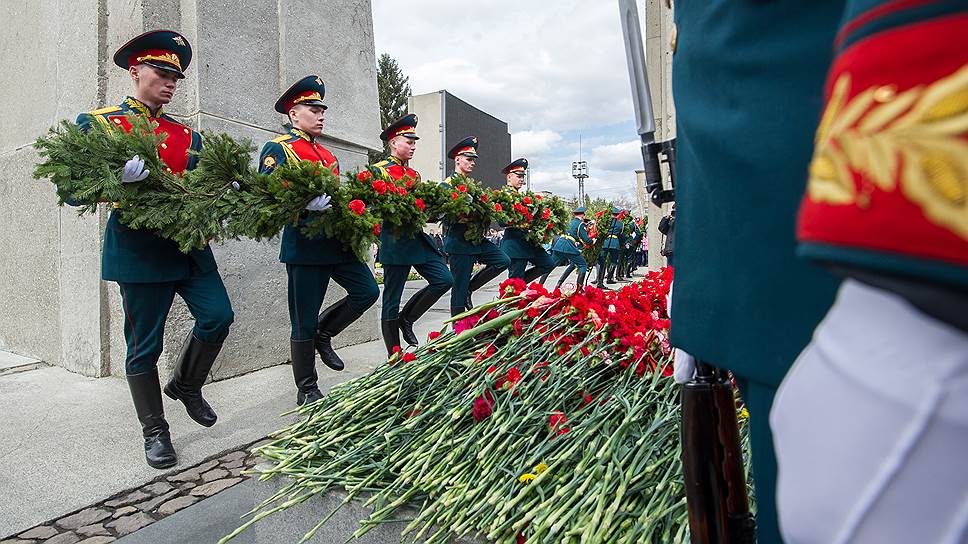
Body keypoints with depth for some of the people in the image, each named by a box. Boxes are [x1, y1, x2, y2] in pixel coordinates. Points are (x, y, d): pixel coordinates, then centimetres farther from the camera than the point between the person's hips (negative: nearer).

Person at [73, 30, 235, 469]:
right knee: (144, 346, 3)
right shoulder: (97, 123, 2)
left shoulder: (187, 135, 14)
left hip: (189, 243, 4)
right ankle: (155, 432, 18)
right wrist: (116, 176, -24)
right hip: (139, 249, -4)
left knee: (218, 316, -4)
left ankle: (185, 384, 23)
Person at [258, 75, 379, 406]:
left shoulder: (328, 155, 21)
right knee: (304, 322, 1)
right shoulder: (278, 149, -2)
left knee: (368, 291, 2)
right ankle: (307, 391, 16)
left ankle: (323, 333, 22)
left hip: (338, 242, 7)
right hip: (305, 245, -7)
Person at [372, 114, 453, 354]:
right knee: (392, 300, 1)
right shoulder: (380, 170, -3)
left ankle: (407, 319, 15)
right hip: (396, 241, -7)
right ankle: (394, 357, 11)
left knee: (444, 280, -2)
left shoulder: (414, 174, 19)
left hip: (418, 237, 7)